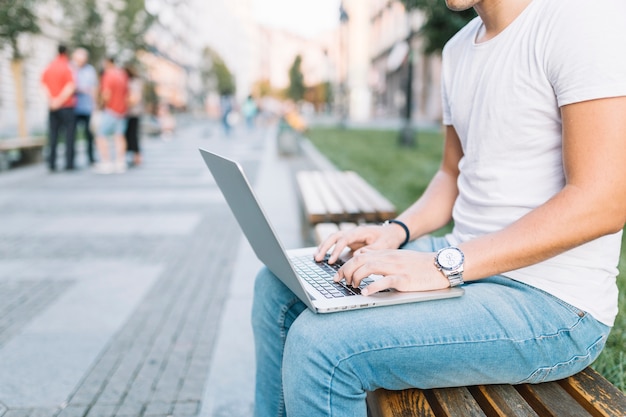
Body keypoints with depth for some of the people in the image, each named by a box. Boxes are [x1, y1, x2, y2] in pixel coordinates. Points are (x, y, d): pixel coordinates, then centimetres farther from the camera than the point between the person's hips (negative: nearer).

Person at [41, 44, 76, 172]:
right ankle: (69, 163, -2)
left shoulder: (48, 67, 8)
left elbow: (43, 84, 1)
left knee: (53, 134, 8)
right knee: (69, 133, 0)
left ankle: (52, 164, 6)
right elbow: (71, 87, -17)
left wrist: (51, 99, -7)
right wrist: (60, 100, -13)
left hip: (52, 107, 5)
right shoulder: (66, 67, -8)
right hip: (66, 106, -5)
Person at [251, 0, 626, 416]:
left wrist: (445, 265, -25)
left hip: (549, 301, -8)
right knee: (278, 285, 7)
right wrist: (396, 232, 0)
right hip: (463, 262, 9)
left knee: (320, 344, -24)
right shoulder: (459, 49, 11)